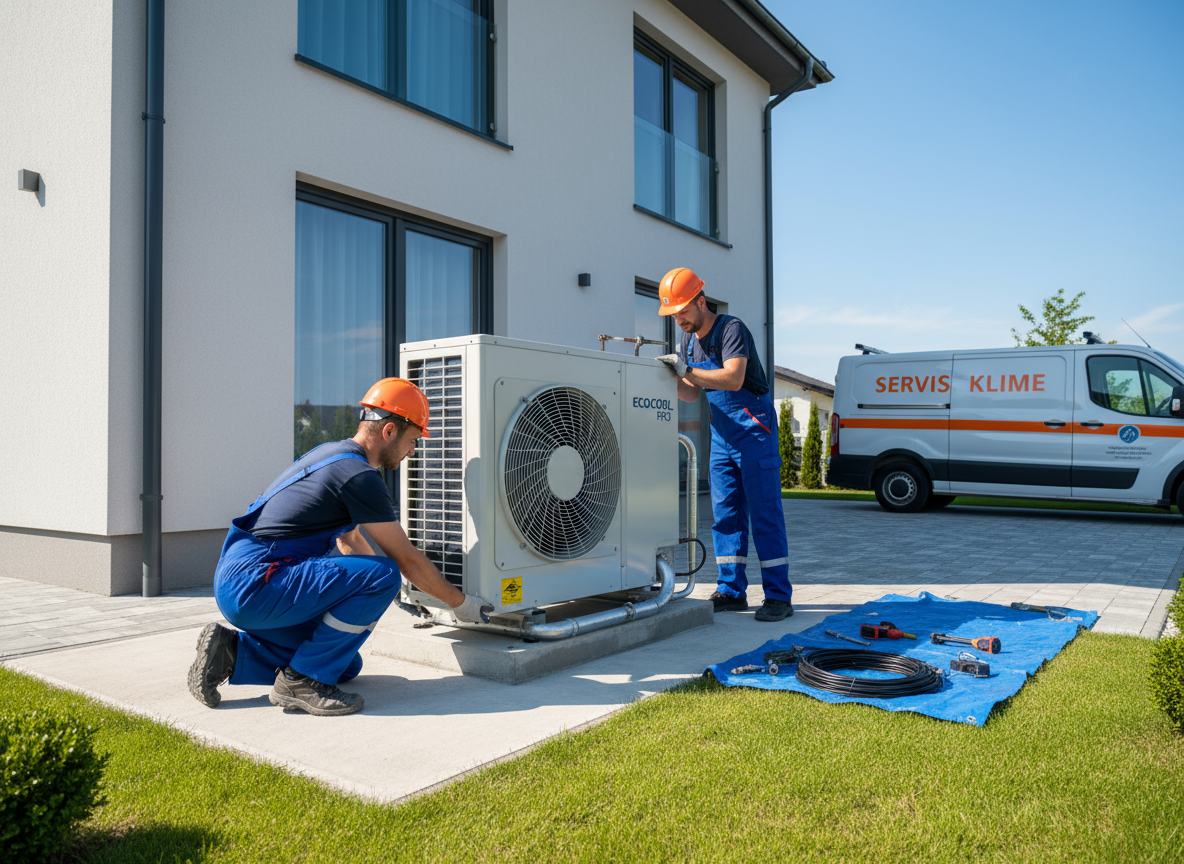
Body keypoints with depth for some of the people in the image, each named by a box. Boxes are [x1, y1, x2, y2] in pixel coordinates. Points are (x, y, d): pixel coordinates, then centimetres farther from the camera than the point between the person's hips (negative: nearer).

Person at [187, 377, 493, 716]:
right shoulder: (358, 475, -15)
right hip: (253, 584, -10)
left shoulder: (333, 454, 15)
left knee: (347, 666, 13)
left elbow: (349, 541, 29)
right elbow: (407, 559, -9)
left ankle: (231, 652, 13)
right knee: (383, 575, -20)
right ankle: (301, 681, -10)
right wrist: (461, 603, 5)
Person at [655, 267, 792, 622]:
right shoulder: (687, 340, 9)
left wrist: (688, 370, -30)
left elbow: (734, 379, -28)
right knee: (725, 512, 6)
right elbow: (691, 393, 11)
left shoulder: (731, 328, -15)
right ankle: (732, 590, 12)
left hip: (753, 429, -8)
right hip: (722, 433, 8)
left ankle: (778, 596, -3)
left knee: (764, 512, -7)